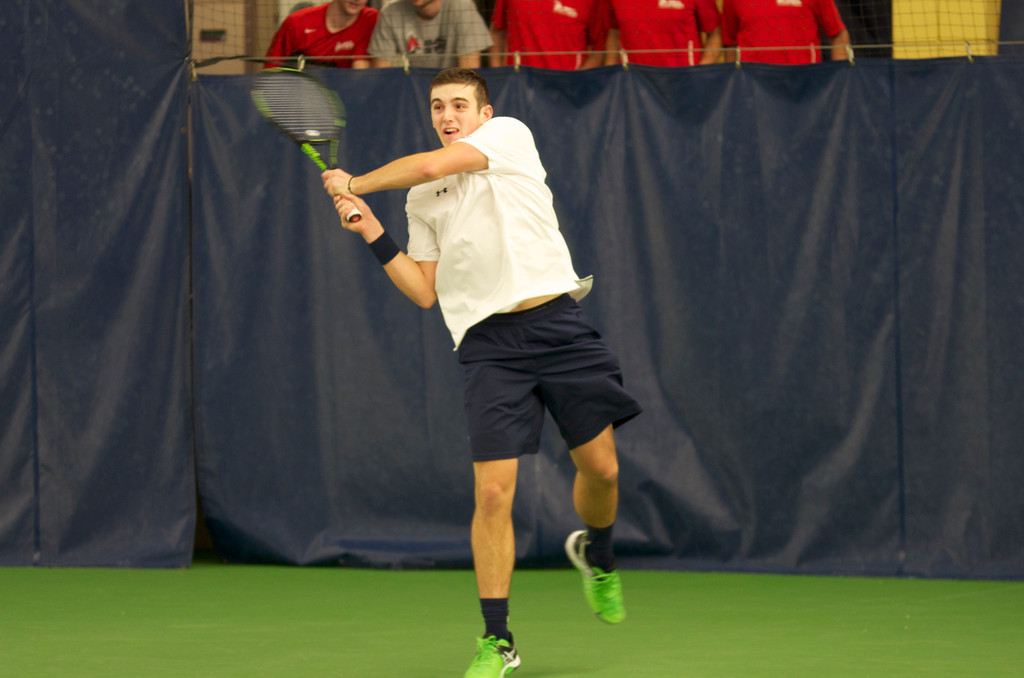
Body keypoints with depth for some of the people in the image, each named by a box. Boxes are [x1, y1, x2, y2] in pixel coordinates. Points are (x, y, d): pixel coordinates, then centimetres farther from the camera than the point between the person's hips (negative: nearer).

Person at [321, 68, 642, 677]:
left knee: (601, 469, 3)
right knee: (493, 492, -9)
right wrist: (373, 234, 7)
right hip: (490, 343, 2)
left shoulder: (509, 135, 4)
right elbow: (425, 291, 14)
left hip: (558, 324, -2)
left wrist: (353, 183, 4)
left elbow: (428, 166, -9)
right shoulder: (422, 200, 16)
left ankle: (596, 553, 38)